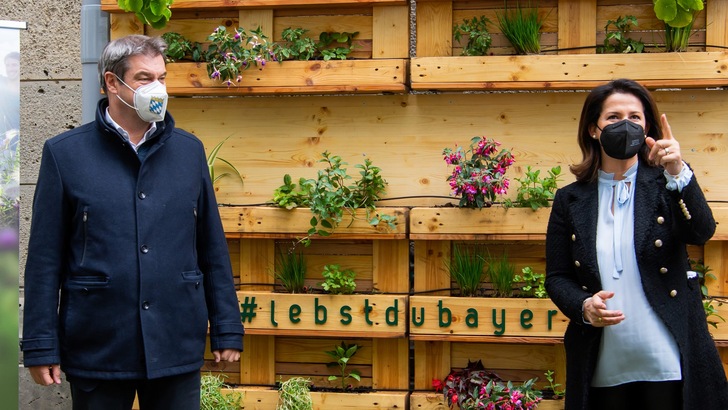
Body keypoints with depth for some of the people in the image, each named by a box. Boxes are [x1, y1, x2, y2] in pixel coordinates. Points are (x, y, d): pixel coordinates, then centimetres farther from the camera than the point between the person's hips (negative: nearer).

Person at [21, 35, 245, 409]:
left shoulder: (189, 150, 7)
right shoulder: (64, 153, -1)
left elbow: (213, 248, 9)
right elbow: (45, 258, -2)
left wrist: (227, 330, 6)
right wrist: (41, 347, -5)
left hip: (177, 348, 2)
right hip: (97, 350, -2)